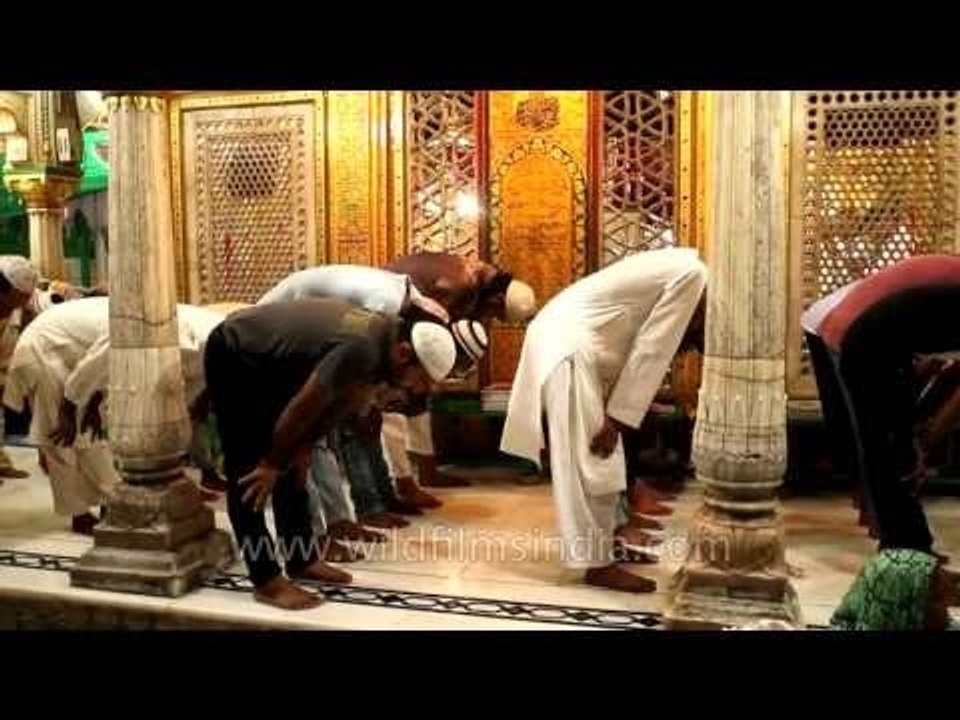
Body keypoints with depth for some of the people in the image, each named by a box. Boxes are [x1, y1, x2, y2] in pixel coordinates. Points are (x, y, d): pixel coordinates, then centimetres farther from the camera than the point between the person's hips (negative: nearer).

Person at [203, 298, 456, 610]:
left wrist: (298, 453, 3)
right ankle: (267, 582, -1)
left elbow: (339, 405, 3)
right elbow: (301, 409, -27)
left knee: (291, 467, 10)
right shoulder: (361, 349, -35)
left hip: (270, 361, 9)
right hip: (233, 356, -9)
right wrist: (271, 465, -13)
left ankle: (302, 561, 19)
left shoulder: (386, 337, -7)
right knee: (249, 474, -7)